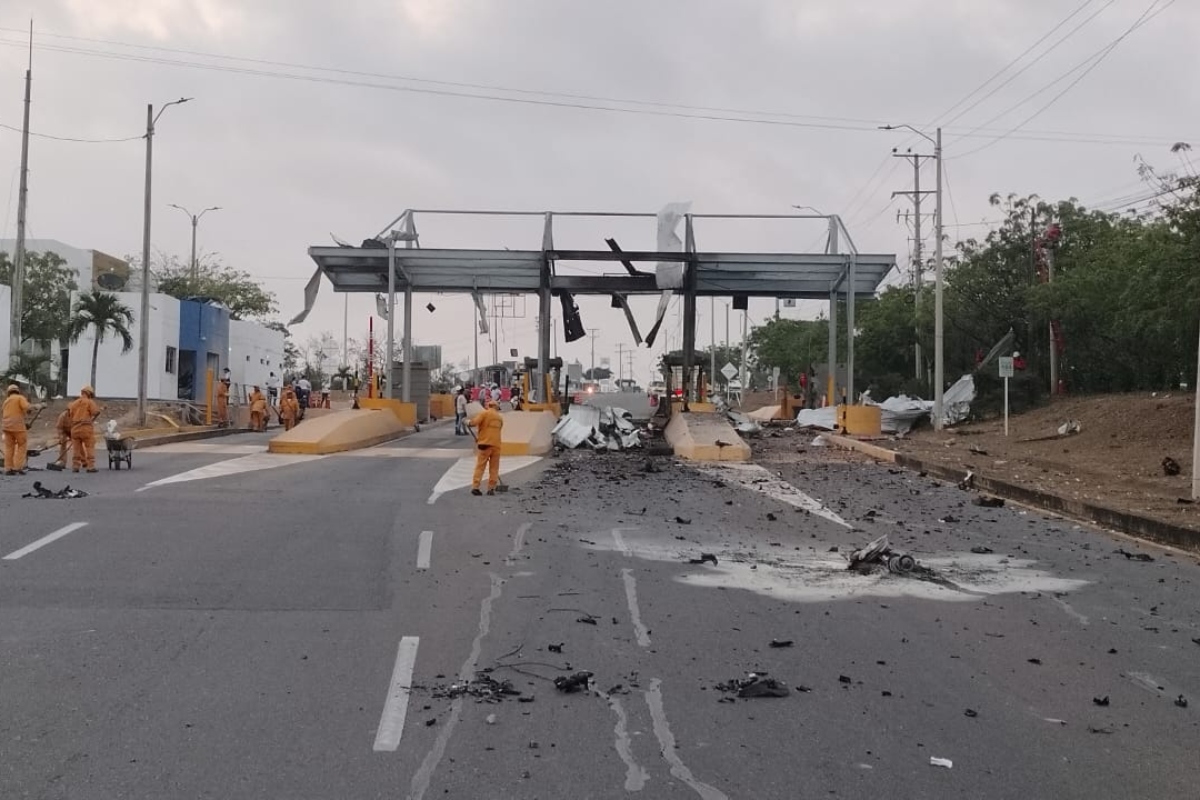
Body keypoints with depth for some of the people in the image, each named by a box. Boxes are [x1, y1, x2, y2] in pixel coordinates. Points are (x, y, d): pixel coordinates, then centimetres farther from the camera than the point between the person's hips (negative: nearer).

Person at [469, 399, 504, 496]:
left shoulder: (484, 413, -1)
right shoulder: (500, 417, 16)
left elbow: (474, 423, -14)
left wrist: (468, 422, 8)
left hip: (485, 444, -4)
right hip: (496, 444, 4)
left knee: (480, 466, -1)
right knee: (494, 468, 8)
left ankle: (475, 487, -5)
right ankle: (491, 488, 7)